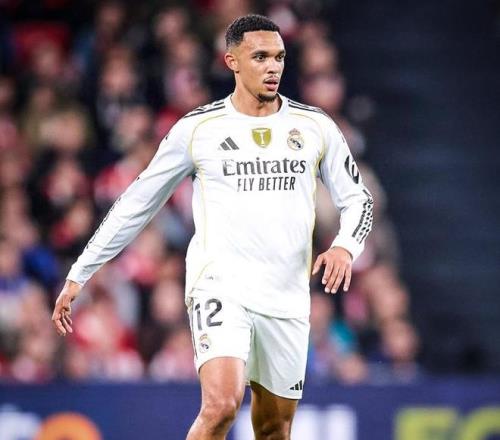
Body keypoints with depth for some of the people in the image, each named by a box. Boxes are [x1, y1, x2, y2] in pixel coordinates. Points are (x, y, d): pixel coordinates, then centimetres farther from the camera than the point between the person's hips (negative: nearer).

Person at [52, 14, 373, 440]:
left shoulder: (316, 127, 7)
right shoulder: (197, 128, 1)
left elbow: (358, 199, 14)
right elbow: (136, 204, 9)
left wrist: (345, 246, -9)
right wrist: (79, 275, 8)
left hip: (287, 300, 3)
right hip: (220, 287, -3)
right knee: (221, 405, -24)